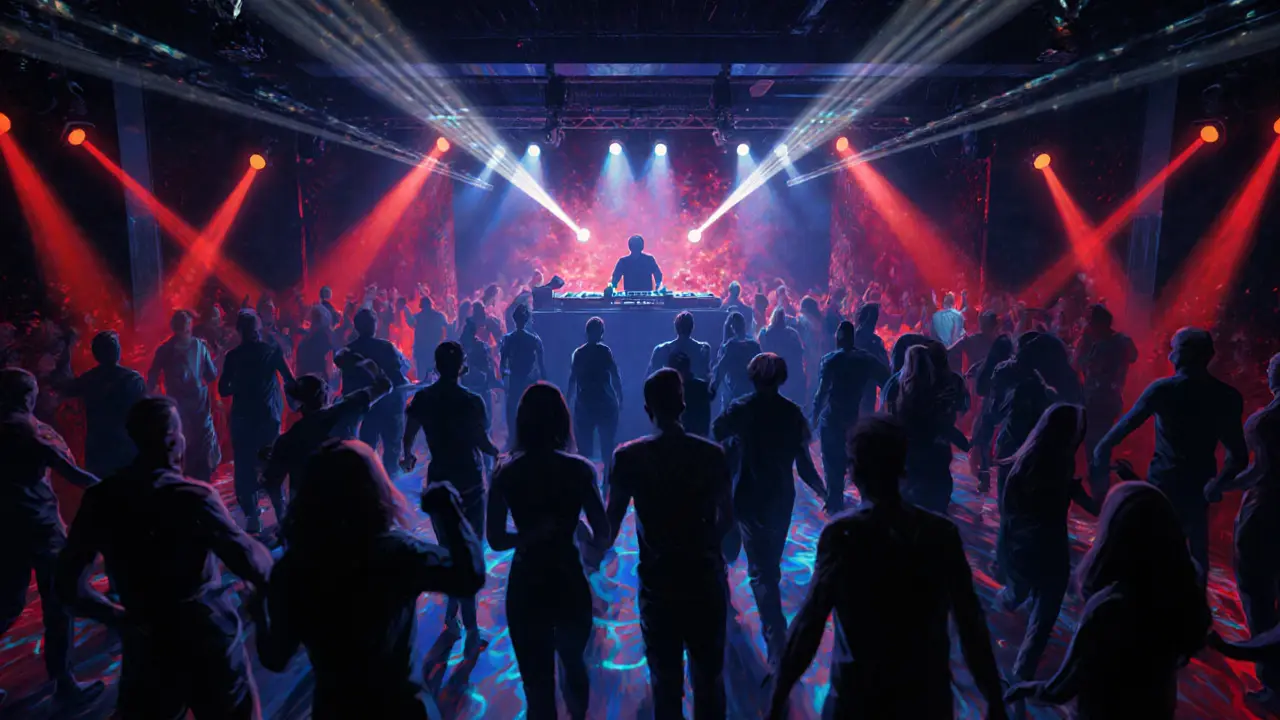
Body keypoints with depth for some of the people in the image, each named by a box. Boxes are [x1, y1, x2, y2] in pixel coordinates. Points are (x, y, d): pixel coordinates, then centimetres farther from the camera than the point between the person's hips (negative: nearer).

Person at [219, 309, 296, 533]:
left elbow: (223, 389, -2)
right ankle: (281, 514, 19)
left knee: (245, 467, 6)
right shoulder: (272, 350, -2)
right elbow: (290, 381, -5)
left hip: (242, 418, -1)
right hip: (268, 416, 1)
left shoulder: (233, 355, -3)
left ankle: (252, 517, 5)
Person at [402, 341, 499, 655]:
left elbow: (408, 437, 1)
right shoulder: (471, 401, -15)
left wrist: (408, 457, 23)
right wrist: (499, 454, 6)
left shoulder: (422, 398, -3)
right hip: (469, 483, -4)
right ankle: (471, 630, 5)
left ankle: (453, 616, 27)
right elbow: (483, 443, -16)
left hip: (439, 482, 4)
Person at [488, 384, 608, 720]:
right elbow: (603, 535, -11)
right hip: (569, 584, 1)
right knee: (573, 662, 29)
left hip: (525, 587, 0)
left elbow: (496, 539, -8)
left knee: (537, 680, 15)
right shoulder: (579, 469, -14)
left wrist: (531, 535, 5)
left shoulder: (505, 472, -10)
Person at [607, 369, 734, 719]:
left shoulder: (628, 457, -11)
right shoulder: (712, 453, -7)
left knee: (666, 677, 17)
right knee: (709, 674, 19)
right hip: (705, 576, 1)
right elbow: (726, 518, 3)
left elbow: (612, 520, -5)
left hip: (658, 579, -1)